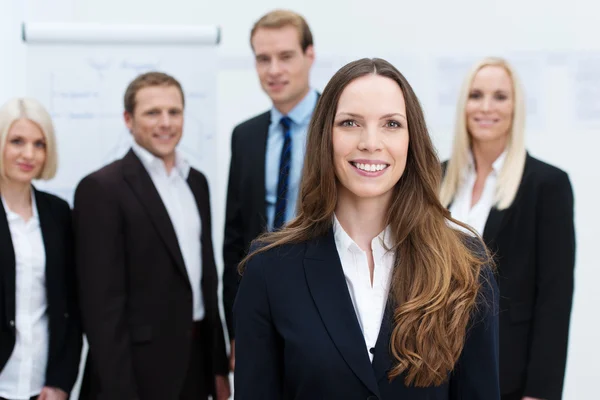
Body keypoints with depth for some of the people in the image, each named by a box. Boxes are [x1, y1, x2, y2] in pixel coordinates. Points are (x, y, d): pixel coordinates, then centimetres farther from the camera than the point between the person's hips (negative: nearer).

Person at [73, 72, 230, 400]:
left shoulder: (196, 181, 10)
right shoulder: (101, 188, -12)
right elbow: (102, 302, -15)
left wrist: (219, 365, 13)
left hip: (197, 363, 7)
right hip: (138, 373, -6)